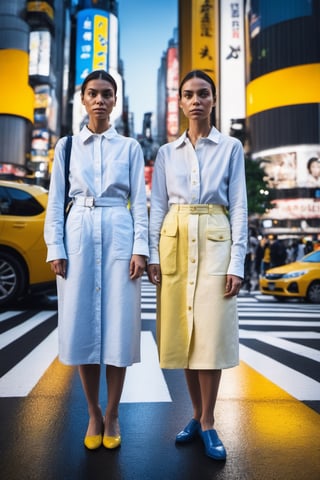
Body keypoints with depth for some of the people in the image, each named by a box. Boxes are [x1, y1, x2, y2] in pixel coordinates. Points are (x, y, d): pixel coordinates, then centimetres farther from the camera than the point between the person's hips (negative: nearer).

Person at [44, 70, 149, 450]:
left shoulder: (130, 147, 10)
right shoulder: (66, 146, 11)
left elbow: (139, 202, 5)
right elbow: (55, 201, 7)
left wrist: (140, 248, -5)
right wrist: (55, 248, -2)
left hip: (119, 236, 0)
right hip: (79, 235, 1)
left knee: (119, 326, 0)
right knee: (81, 326, 2)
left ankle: (112, 415, 18)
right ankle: (93, 415, 19)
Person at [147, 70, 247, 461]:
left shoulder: (231, 147, 6)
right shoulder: (166, 152, 12)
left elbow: (239, 207, 1)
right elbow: (157, 206, 8)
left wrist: (237, 263, -8)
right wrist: (153, 254, -2)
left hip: (214, 242, -2)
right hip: (176, 243, 2)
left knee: (211, 334, -4)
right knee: (182, 333, 5)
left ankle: (208, 424, 12)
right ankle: (197, 415, 22)